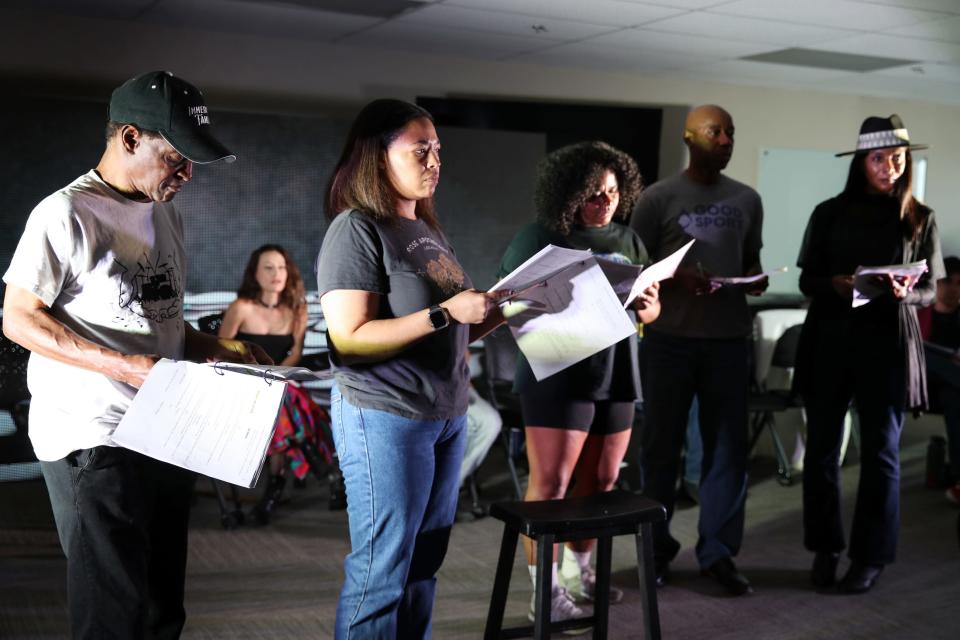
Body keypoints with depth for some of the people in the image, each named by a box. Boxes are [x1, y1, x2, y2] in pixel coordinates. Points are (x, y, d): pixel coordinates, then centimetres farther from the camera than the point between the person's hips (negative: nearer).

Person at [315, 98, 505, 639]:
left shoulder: (428, 230, 13)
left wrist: (499, 312, 2)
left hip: (448, 415, 8)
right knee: (382, 570, 1)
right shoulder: (356, 230, -11)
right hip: (386, 417, -8)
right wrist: (444, 313, -21)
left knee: (424, 563, 14)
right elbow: (350, 339, -20)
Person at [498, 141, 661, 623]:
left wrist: (648, 304, -10)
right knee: (550, 483, -4)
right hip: (558, 376, -6)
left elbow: (650, 311, 14)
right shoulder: (539, 237, -6)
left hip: (616, 375, 6)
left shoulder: (628, 240, 10)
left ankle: (579, 573, 29)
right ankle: (545, 591, 6)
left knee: (601, 480, 12)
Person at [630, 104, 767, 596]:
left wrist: (756, 279, -3)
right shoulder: (659, 197, -2)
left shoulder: (747, 200, 11)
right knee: (661, 445, 5)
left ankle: (717, 551, 15)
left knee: (727, 446, 4)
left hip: (728, 338, 4)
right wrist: (678, 280, -18)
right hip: (670, 338, -3)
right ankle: (657, 550, 18)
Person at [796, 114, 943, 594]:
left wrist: (904, 293, -16)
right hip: (829, 341, 1)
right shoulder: (830, 213, 5)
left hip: (888, 345, -1)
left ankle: (871, 556, 14)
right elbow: (807, 280, 5)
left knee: (880, 451, 2)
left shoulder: (921, 219, 5)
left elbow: (930, 289, 6)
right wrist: (834, 285, -16)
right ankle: (826, 549, 18)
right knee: (821, 448, 4)